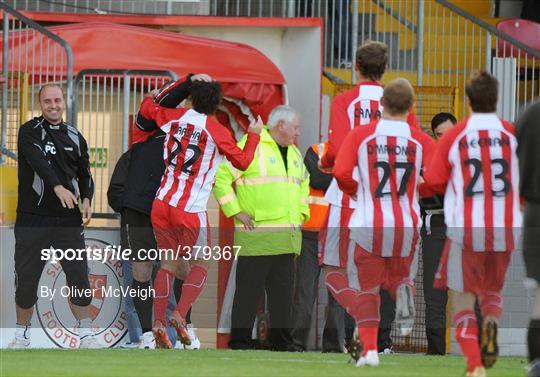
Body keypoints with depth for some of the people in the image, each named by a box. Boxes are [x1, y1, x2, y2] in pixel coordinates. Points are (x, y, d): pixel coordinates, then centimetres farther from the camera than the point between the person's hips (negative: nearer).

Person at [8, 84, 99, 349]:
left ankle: (85, 334, 6)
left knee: (79, 276, -4)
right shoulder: (30, 131, -1)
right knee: (26, 279, 1)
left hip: (68, 218, 3)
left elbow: (84, 174, 18)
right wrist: (58, 188, -33)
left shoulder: (75, 137, 13)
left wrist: (86, 199, -2)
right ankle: (21, 335, 15)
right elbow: (38, 161, -18)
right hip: (32, 216, -3)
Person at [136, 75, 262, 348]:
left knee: (169, 263, 12)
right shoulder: (216, 131, -9)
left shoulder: (175, 118, 4)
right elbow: (242, 162, -1)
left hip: (162, 203, 4)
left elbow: (148, 108, 22)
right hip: (191, 211, -4)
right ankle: (180, 315, -11)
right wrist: (253, 136, 12)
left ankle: (158, 322, 0)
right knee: (199, 266, 9)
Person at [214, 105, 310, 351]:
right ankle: (240, 343, -2)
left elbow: (303, 182, 37)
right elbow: (220, 177, -11)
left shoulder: (294, 153, 18)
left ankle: (281, 343, 12)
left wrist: (301, 213, 24)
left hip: (287, 237, 8)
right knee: (249, 291, -6)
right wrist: (236, 211, -13)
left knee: (283, 292, 8)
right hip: (256, 235, -8)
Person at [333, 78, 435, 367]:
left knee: (367, 289, 13)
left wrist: (355, 190, 10)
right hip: (407, 224, 1)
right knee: (399, 276, 21)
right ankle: (404, 290, -15)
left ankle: (369, 349, -3)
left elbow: (340, 173, -12)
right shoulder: (421, 140, -1)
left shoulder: (360, 135, -3)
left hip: (368, 224, -1)